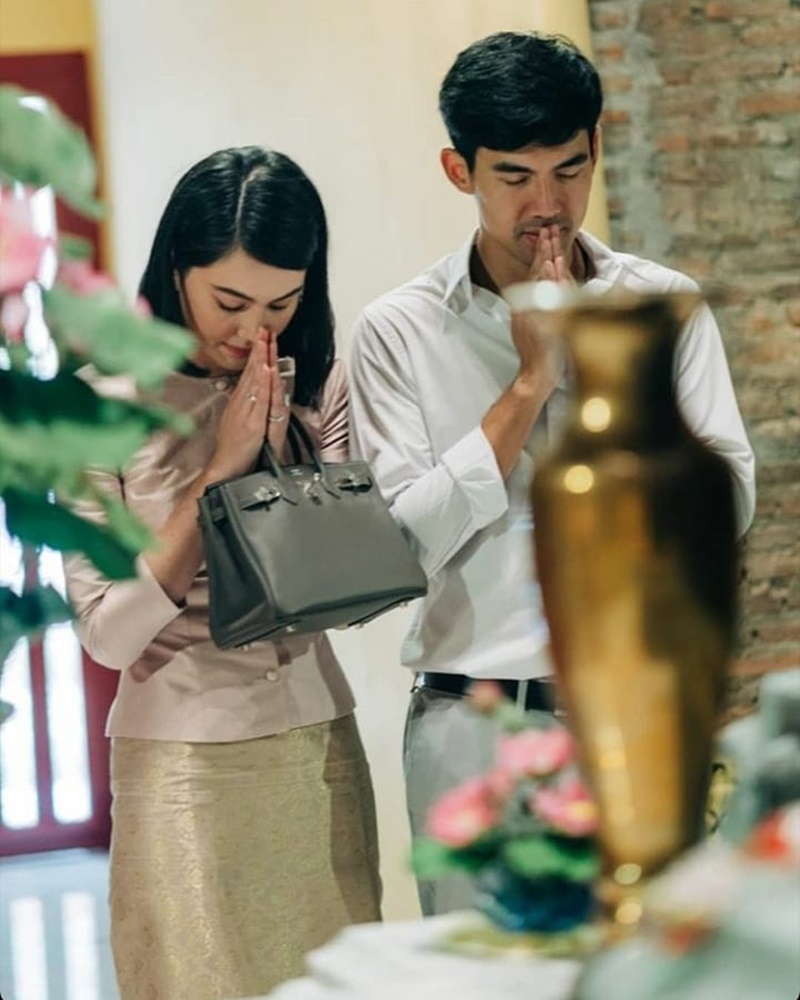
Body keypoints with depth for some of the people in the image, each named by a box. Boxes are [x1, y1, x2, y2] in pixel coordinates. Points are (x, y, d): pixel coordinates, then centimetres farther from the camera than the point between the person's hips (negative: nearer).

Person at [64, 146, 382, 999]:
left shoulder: (321, 386, 2)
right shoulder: (108, 398, -8)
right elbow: (108, 634, -12)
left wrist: (278, 457, -14)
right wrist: (218, 473, -16)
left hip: (318, 749, 3)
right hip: (183, 763, -3)